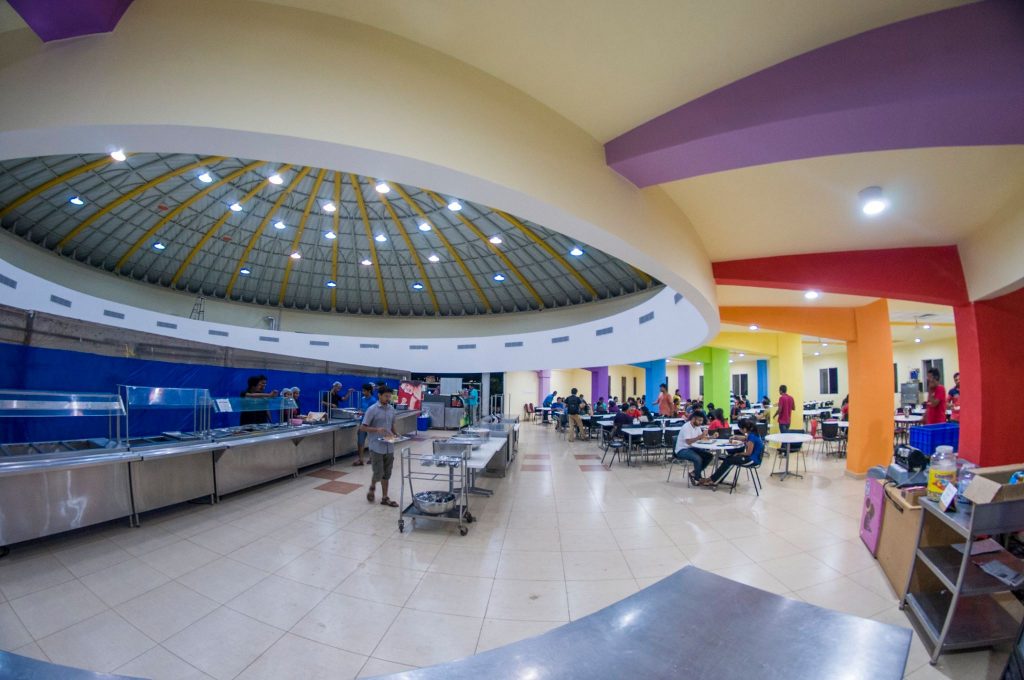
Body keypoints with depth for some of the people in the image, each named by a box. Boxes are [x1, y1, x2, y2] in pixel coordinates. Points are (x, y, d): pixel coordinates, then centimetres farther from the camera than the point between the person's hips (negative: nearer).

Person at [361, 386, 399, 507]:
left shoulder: (391, 409, 6)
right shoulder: (372, 409, -11)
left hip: (388, 447, 5)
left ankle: (384, 498, 21)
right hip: (376, 447, -5)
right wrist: (377, 429, -25)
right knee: (378, 473, -3)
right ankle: (372, 487, 28)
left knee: (386, 474, 10)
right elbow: (362, 428, -11)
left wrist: (394, 435, -1)